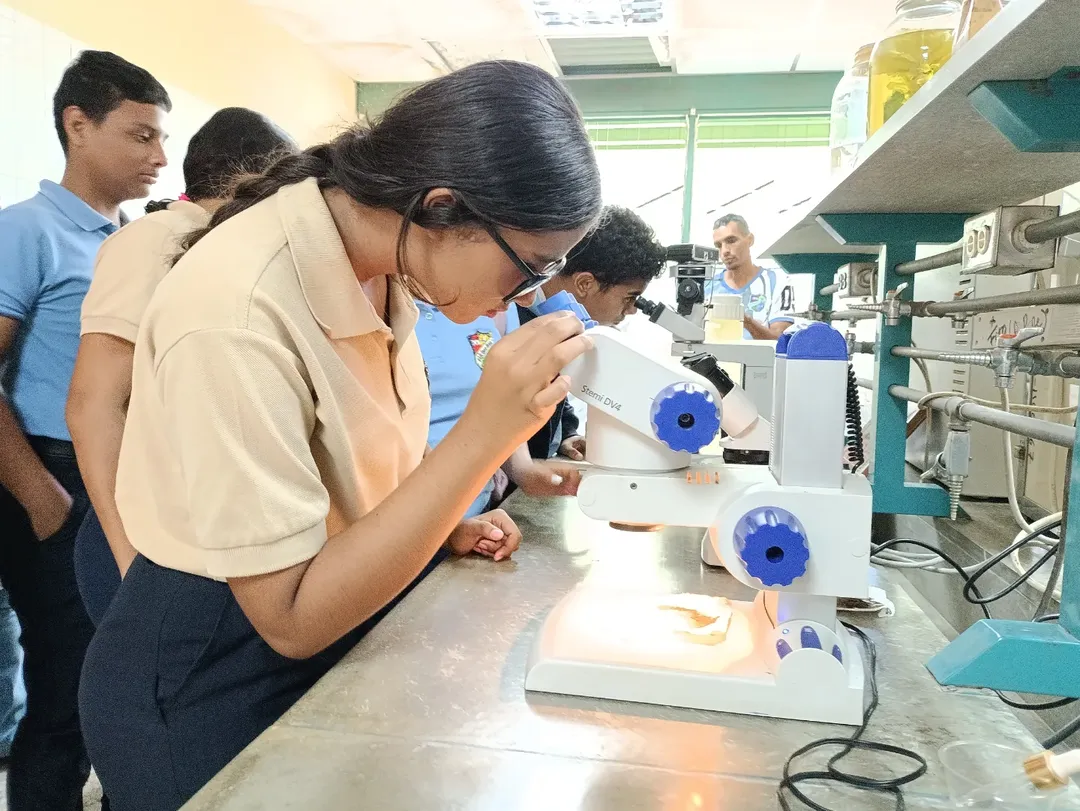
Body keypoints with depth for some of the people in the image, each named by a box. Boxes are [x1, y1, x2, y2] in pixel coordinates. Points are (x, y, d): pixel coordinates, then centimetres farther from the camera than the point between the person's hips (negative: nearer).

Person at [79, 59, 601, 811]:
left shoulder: (375, 257, -6)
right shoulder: (236, 311, -31)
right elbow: (293, 616, -28)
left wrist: (440, 527, -4)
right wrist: (486, 431, -34)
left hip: (334, 632, 8)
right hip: (212, 680, -7)